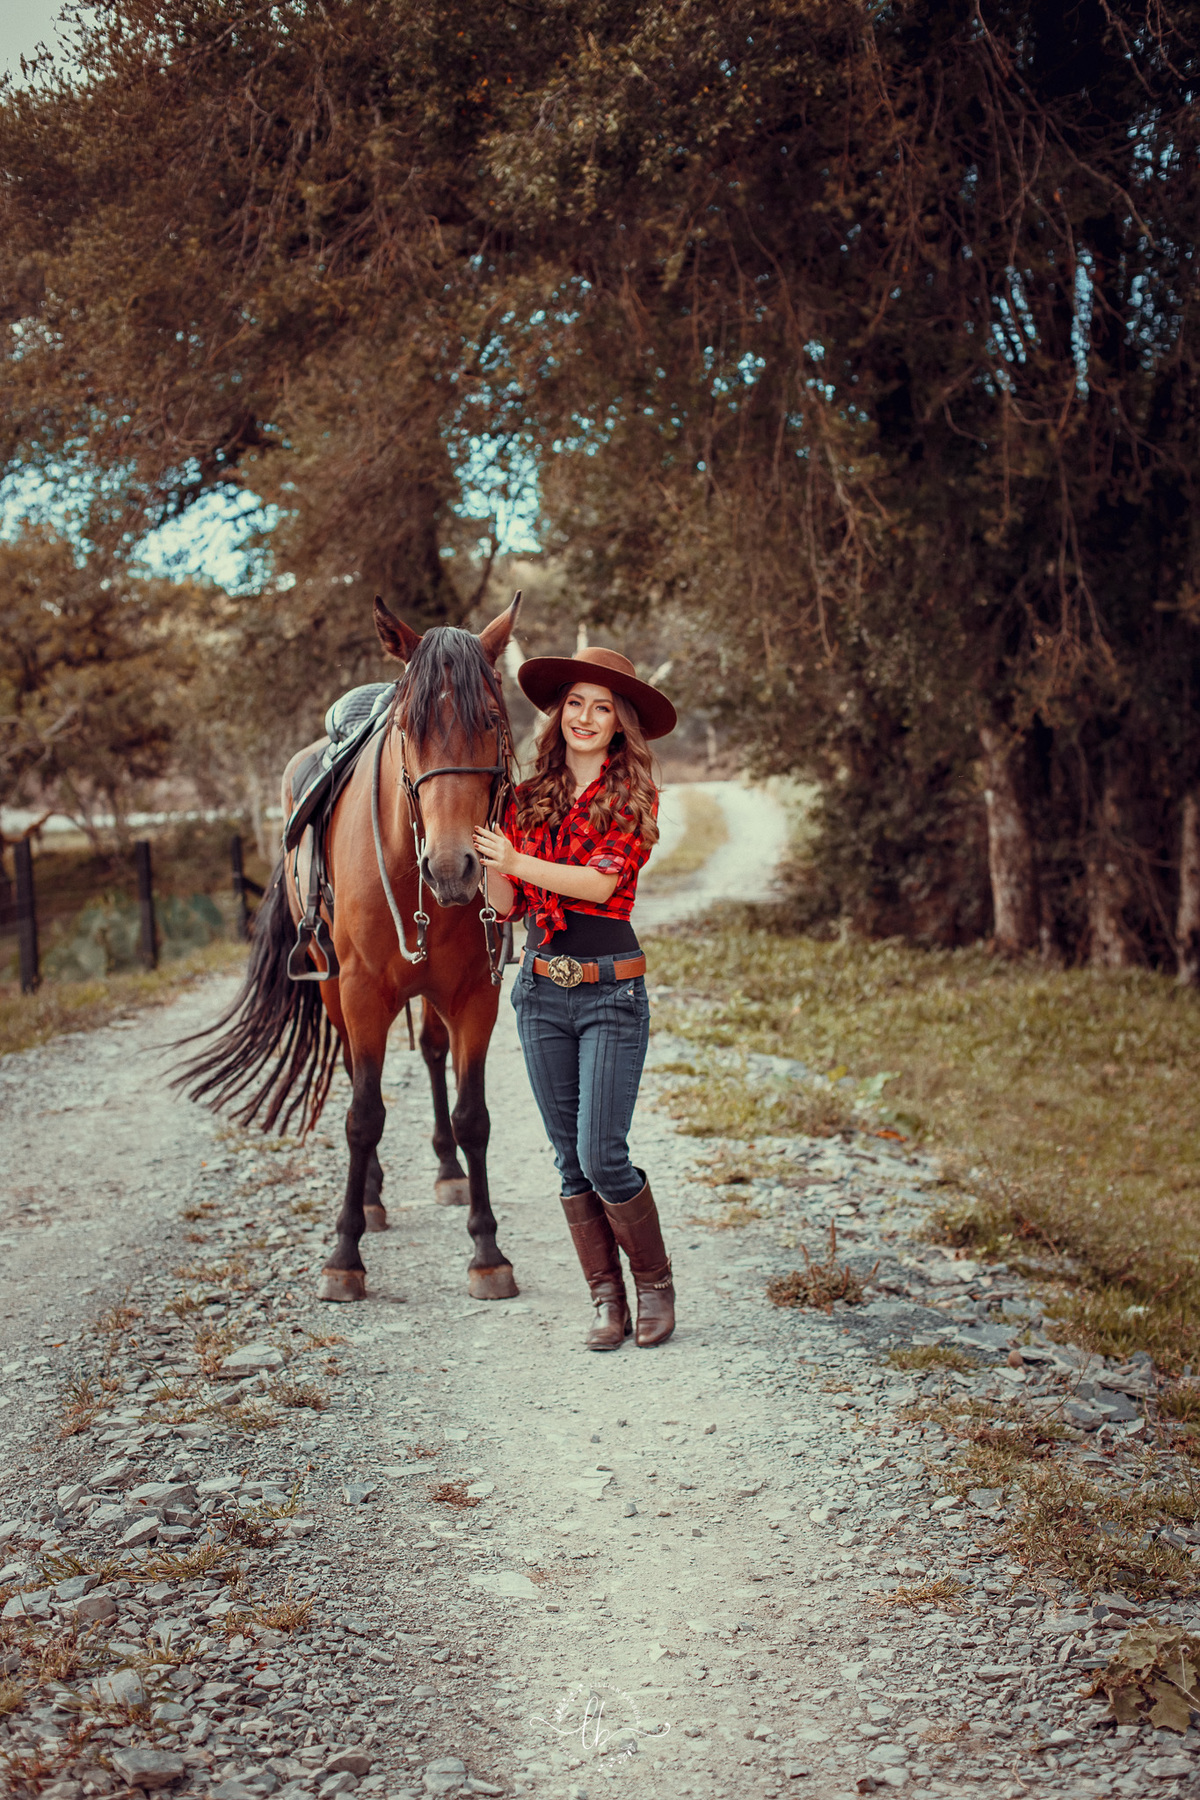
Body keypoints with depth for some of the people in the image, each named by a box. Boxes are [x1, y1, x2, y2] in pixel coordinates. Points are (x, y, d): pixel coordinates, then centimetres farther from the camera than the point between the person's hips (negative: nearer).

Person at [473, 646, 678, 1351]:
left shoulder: (634, 796, -2)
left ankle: (656, 1285, 12)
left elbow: (601, 880, -16)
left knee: (603, 1156, -9)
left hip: (611, 992, -4)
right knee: (570, 1161, 6)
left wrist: (517, 861, -20)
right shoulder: (529, 798, 9)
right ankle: (607, 1299, 16)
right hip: (541, 990, 4)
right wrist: (484, 846, -5)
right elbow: (506, 906, 8)